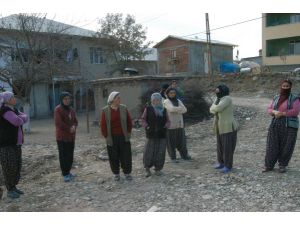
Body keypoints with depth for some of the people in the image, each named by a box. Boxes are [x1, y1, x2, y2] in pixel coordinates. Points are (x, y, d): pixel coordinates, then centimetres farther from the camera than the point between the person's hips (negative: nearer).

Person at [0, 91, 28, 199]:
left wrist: (19, 118, -13)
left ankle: (13, 187, 24)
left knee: (17, 165, 12)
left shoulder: (13, 109, 12)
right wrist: (21, 119, -3)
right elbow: (17, 122, -25)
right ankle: (9, 191, 9)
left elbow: (25, 117, 8)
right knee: (9, 167, -3)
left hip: (15, 143, 9)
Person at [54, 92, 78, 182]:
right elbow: (58, 122, -17)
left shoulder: (71, 110, 12)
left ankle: (68, 171, 23)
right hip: (62, 137, -6)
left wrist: (74, 127, -10)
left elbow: (75, 121, 12)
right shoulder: (58, 109, -9)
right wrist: (69, 128, -12)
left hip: (71, 137, 6)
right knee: (63, 156, -2)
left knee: (70, 156, 10)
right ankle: (65, 174, 4)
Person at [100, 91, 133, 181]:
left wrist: (128, 133, 3)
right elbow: (103, 125, -1)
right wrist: (106, 136, -3)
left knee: (126, 156, 6)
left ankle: (127, 173, 21)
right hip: (112, 138, -1)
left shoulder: (124, 108, 1)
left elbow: (129, 121, 7)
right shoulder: (105, 110, -4)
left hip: (123, 137, 1)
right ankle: (116, 174, 24)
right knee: (114, 157, 7)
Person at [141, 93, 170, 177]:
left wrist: (165, 127, -6)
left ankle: (158, 169, 18)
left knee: (160, 152, 2)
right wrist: (147, 127, -10)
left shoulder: (164, 110, 10)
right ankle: (147, 168, 17)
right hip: (151, 135, -2)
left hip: (162, 135, 2)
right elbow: (143, 120, 6)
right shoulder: (148, 109, 3)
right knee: (149, 151, -3)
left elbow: (167, 121, 13)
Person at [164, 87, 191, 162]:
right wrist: (180, 108, -12)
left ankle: (184, 155, 25)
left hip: (179, 124, 5)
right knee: (171, 142, 2)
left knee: (181, 140, 10)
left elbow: (184, 110, -3)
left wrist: (176, 110, -16)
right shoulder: (166, 102, -7)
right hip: (170, 124, -5)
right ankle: (173, 158, 13)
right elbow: (172, 109, -24)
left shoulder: (178, 101, 10)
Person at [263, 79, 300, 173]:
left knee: (286, 147, 0)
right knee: (272, 145, 1)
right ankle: (268, 165, 8)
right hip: (275, 124, 3)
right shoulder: (276, 98, 11)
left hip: (289, 125, -3)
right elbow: (269, 109, 7)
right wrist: (274, 112, -14)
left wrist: (282, 114, -19)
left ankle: (282, 165, 16)